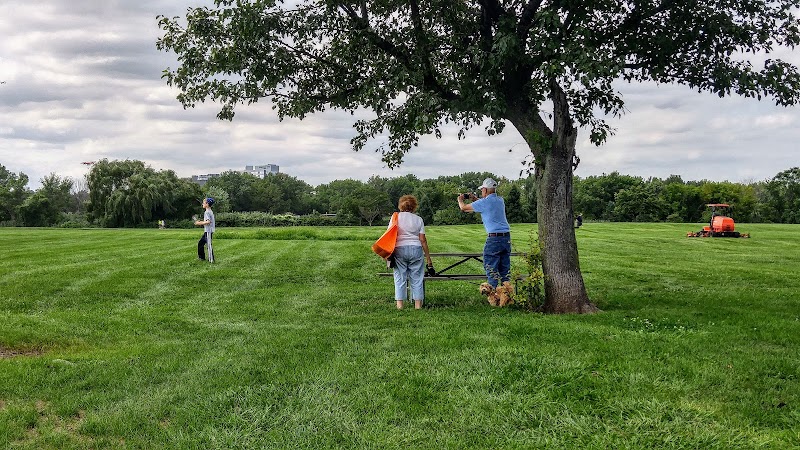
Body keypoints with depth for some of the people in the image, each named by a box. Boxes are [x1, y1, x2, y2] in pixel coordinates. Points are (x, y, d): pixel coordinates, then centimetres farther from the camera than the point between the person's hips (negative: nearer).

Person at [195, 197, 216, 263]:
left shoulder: (207, 212, -16)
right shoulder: (210, 211, 14)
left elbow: (208, 221, -27)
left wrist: (200, 223, -17)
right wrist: (200, 222, 15)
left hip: (208, 231, -10)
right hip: (207, 231, 10)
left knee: (209, 245, -5)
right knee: (200, 243, 17)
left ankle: (211, 259, -1)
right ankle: (202, 257, 23)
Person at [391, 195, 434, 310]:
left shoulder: (396, 217, 5)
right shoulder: (418, 219, 6)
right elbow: (422, 240, 3)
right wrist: (428, 257, 7)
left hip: (399, 249, 0)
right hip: (416, 249, 0)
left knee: (400, 278, 5)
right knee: (417, 278, 7)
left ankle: (399, 304, 3)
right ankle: (418, 305, 9)